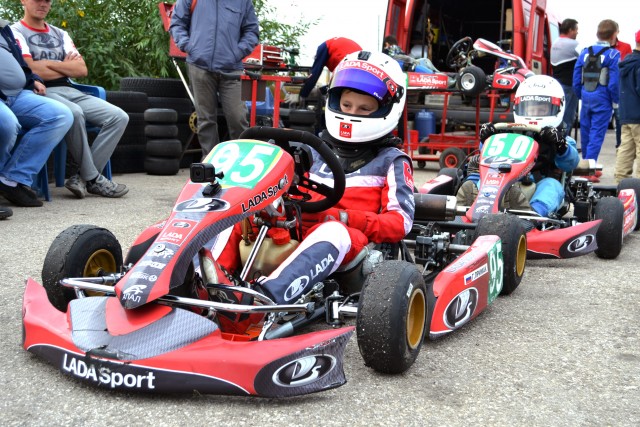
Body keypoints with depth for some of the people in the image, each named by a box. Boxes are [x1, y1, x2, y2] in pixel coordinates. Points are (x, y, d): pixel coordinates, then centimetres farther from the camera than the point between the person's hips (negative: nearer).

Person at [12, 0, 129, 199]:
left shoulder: (60, 34, 24)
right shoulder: (15, 32, 6)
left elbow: (82, 70, 10)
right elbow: (32, 71, -9)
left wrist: (49, 63, -1)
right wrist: (66, 67, 5)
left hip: (69, 91, 7)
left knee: (119, 117, -15)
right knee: (74, 113, -39)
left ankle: (83, 177, -20)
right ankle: (92, 178, -23)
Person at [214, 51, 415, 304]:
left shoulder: (391, 161, 13)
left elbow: (400, 222, 2)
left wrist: (345, 217, -13)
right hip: (292, 233, 5)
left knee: (333, 230, -39)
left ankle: (268, 295, -60)